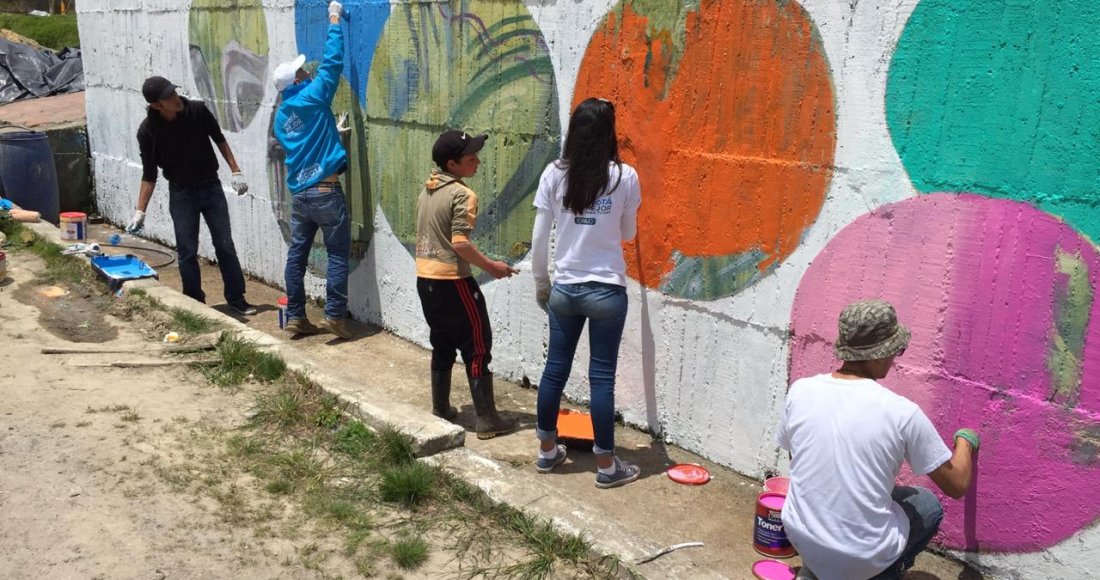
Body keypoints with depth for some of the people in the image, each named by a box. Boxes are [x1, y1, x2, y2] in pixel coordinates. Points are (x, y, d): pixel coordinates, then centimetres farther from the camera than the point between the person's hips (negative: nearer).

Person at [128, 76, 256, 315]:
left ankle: (236, 298, 13)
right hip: (181, 193, -1)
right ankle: (195, 303, 15)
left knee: (225, 245, 3)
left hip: (211, 187, 1)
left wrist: (236, 171, -2)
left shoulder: (197, 110, -13)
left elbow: (219, 140, 3)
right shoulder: (147, 131, -14)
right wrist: (140, 211, -12)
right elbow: (149, 175, -7)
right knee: (187, 252, 2)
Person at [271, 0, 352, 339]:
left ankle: (295, 316, 14)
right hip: (325, 191, -6)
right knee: (338, 254, 0)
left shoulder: (280, 117, 13)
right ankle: (334, 315, -3)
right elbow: (332, 61, -4)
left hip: (299, 194, 7)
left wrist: (330, 133, 30)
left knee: (297, 254, 10)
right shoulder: (313, 96, -7)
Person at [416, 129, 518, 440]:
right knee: (477, 348, 0)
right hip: (452, 282, -8)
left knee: (442, 346, 19)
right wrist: (491, 267, -13)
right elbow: (460, 242, -22)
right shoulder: (462, 194, -15)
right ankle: (487, 420, 3)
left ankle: (441, 409, 27)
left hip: (425, 279, 8)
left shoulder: (427, 190, 11)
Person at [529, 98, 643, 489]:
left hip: (563, 289, 2)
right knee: (602, 376, 5)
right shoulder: (624, 176, -8)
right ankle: (606, 466, 15)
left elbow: (539, 238, -1)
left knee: (555, 368, 14)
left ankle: (547, 451, 29)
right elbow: (628, 234, 5)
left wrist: (541, 283, 12)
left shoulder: (554, 174, -4)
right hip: (606, 291, -2)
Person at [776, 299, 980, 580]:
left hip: (801, 539, 3)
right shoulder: (901, 412, -18)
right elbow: (957, 486, -5)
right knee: (928, 505, 25)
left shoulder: (800, 391, -9)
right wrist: (966, 440, 15)